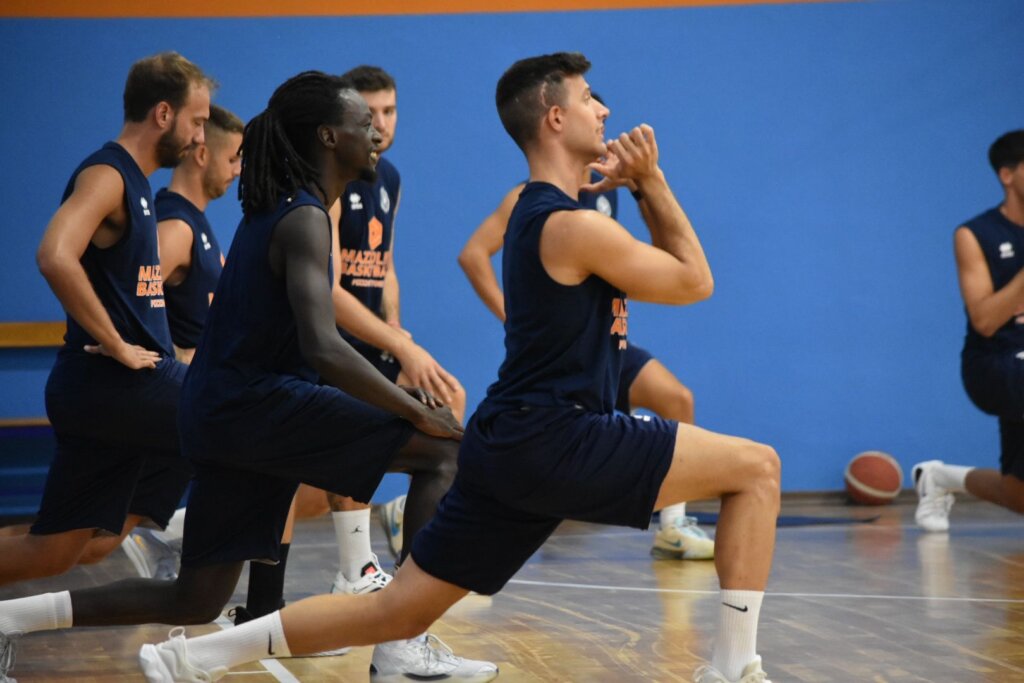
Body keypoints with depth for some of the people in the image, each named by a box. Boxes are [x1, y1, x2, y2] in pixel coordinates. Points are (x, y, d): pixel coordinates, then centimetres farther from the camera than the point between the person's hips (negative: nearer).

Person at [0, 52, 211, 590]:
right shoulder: (106, 175, -11)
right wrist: (117, 346, -22)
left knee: (52, 554, 9)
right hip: (113, 384, -10)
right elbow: (55, 257, -29)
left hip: (126, 386, 10)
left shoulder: (134, 182, 19)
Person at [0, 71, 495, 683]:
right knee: (446, 450, -10)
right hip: (257, 403, -10)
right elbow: (322, 347, -26)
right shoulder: (304, 219, -13)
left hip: (221, 415, 10)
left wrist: (393, 392, 18)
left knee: (195, 602, 14)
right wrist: (418, 412, -19)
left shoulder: (277, 210, 17)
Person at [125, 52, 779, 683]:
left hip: (511, 446, 9)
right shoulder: (577, 227, -13)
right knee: (757, 468, -5)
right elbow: (695, 283, -3)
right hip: (553, 443, -9)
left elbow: (668, 268, 26)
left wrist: (642, 184, 12)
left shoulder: (537, 212, 17)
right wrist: (652, 179, 2)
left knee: (398, 610, 10)